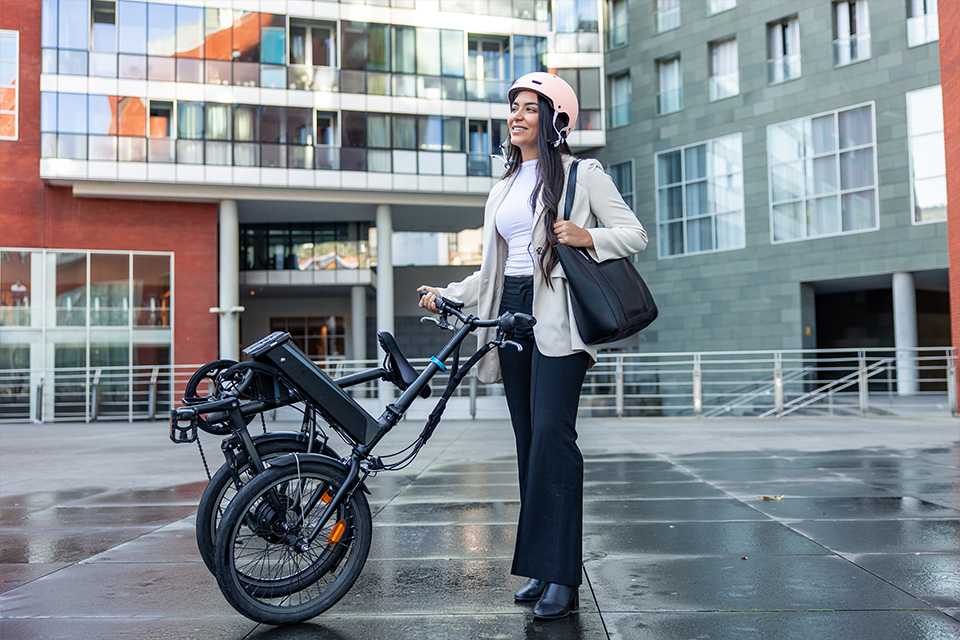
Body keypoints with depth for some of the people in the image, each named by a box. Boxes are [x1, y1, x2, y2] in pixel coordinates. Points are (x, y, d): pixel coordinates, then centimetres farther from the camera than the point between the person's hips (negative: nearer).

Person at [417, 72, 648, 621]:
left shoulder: (582, 174, 3)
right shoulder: (504, 188, 21)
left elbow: (636, 235, 0)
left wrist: (587, 236, -16)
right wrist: (449, 295, 12)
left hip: (556, 315, -6)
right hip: (512, 311, 6)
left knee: (552, 437, -16)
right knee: (529, 444, 5)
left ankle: (562, 578, -11)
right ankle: (542, 569, 12)